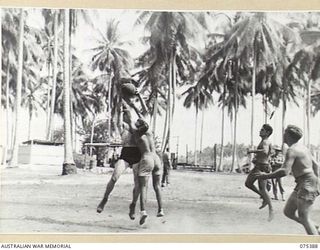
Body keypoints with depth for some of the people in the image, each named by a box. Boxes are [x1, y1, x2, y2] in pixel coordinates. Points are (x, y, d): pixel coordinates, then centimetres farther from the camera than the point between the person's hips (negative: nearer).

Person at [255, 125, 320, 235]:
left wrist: (266, 176, -17)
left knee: (303, 217, -6)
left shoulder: (291, 150, -15)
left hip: (306, 185, -10)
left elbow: (284, 171, -27)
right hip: (302, 185, 10)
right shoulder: (303, 148, 16)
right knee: (288, 212, 11)